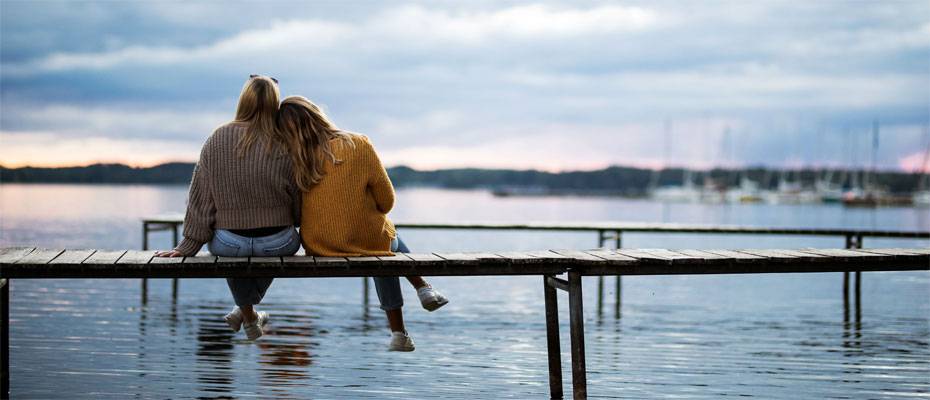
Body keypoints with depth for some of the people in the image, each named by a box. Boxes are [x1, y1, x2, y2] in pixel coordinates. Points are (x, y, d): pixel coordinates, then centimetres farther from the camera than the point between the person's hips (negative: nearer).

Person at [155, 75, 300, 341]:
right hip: (278, 244, -1)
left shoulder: (217, 140, -8)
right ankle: (246, 310, 47)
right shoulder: (284, 147, -12)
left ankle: (249, 316, 47)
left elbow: (201, 197, -4)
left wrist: (188, 246, 4)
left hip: (229, 244, 1)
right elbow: (298, 205, -4)